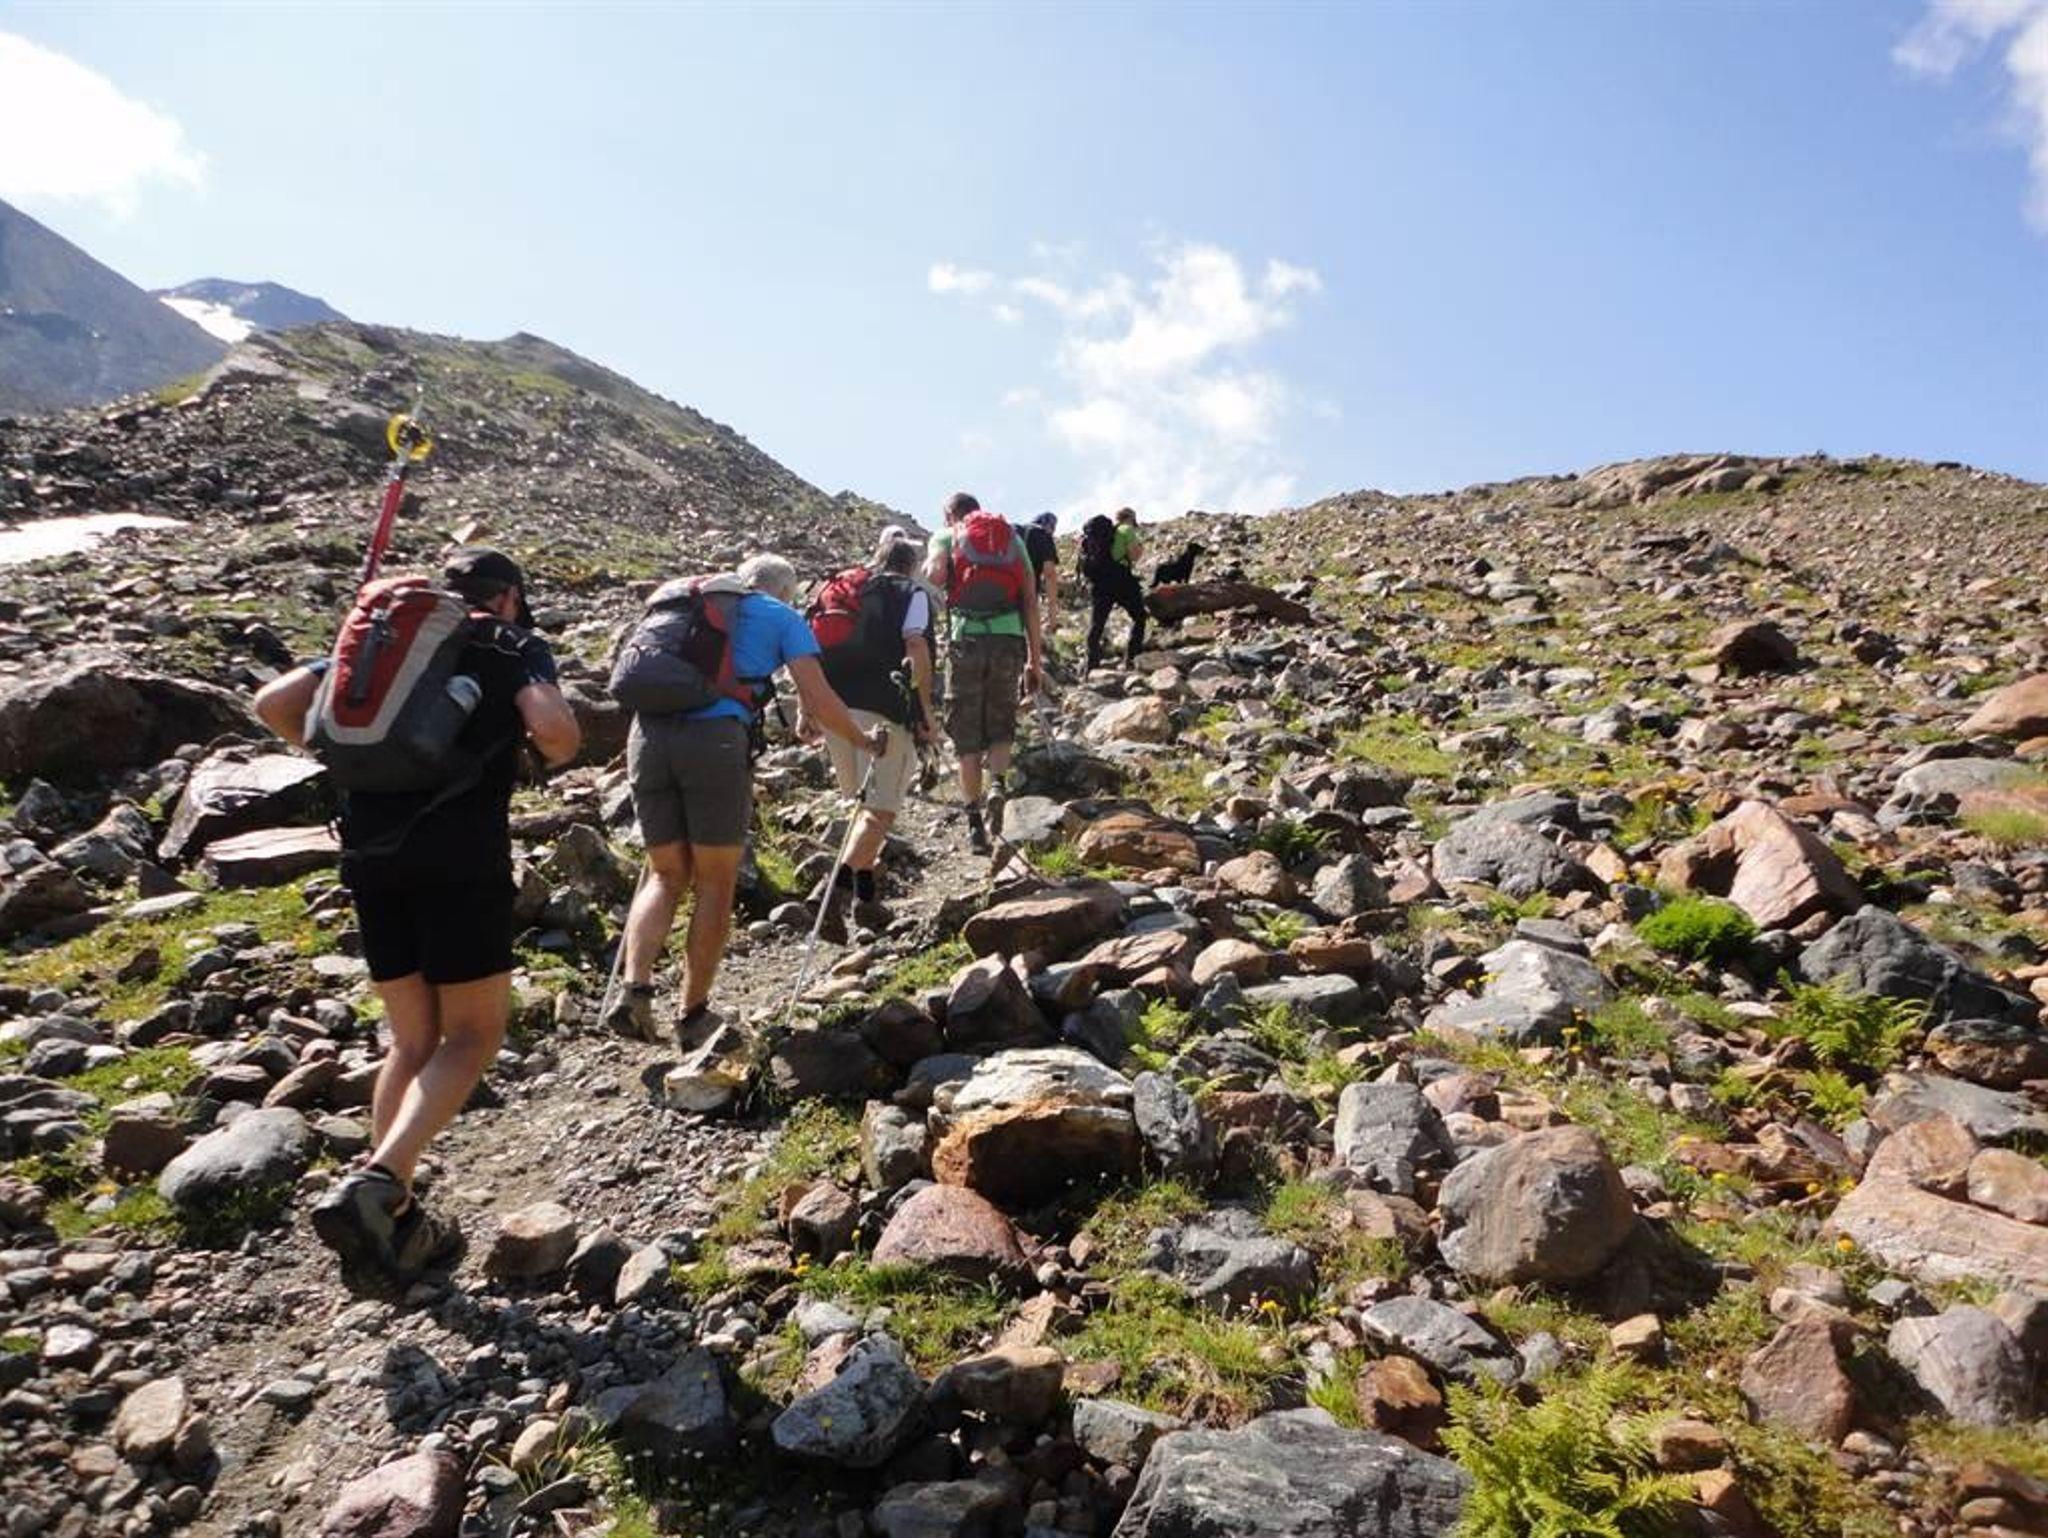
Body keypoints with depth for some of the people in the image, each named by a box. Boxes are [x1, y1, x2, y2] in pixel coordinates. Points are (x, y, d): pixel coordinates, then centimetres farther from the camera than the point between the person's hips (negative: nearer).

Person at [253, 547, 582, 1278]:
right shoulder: (517, 648, 7)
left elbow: (273, 703, 11)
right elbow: (553, 728, -13)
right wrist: (560, 752, 9)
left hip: (369, 852, 5)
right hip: (459, 852, -5)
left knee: (412, 1039, 16)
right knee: (473, 1033, 6)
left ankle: (393, 1216, 15)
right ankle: (377, 1183, -12)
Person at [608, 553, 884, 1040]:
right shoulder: (783, 617, 15)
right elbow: (818, 700, 5)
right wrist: (864, 740, 21)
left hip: (647, 732, 5)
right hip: (715, 738, -4)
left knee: (666, 875, 16)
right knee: (715, 883, 9)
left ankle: (634, 988, -1)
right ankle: (694, 1013, 15)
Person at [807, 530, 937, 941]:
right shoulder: (913, 594, 7)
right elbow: (915, 647, -10)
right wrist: (926, 708, -7)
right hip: (883, 710, -6)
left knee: (865, 804, 20)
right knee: (881, 810, -5)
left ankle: (867, 896, 22)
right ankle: (839, 886, -25)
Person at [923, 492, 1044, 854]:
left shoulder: (946, 536, 13)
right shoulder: (1012, 537, 20)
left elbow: (934, 575, -9)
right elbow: (1031, 601, 12)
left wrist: (928, 566, 14)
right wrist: (1035, 660, 13)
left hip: (967, 638, -2)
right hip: (1010, 637, 2)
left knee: (966, 736, 9)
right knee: (1001, 726, 18)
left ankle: (975, 822, 10)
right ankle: (999, 787, -7)